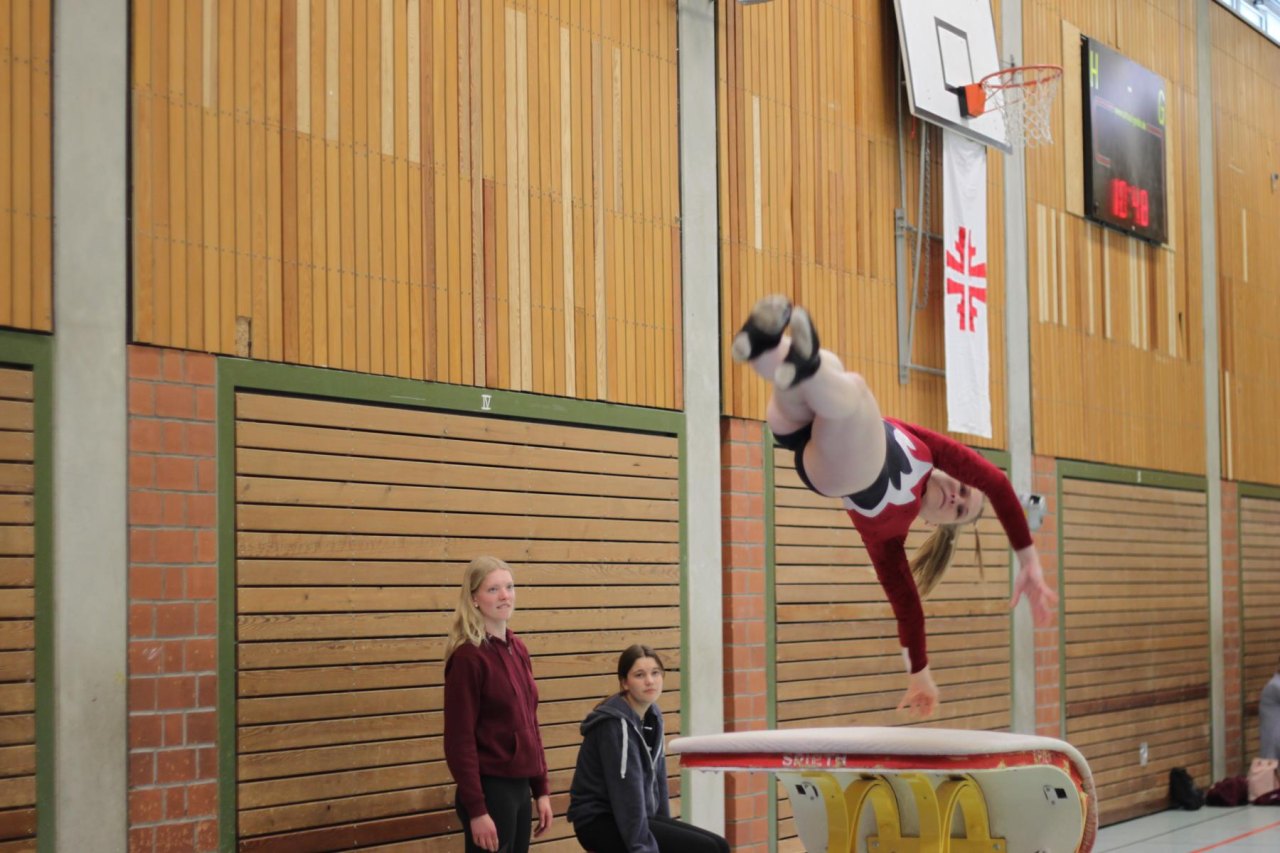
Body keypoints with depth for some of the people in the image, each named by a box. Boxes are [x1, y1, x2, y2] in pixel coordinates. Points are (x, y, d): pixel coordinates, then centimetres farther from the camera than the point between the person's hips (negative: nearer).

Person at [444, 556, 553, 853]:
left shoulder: (518, 650, 10)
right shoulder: (468, 657, -14)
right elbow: (459, 741, -16)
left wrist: (541, 790, 13)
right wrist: (476, 810, -18)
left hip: (520, 787, 8)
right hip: (489, 789, -7)